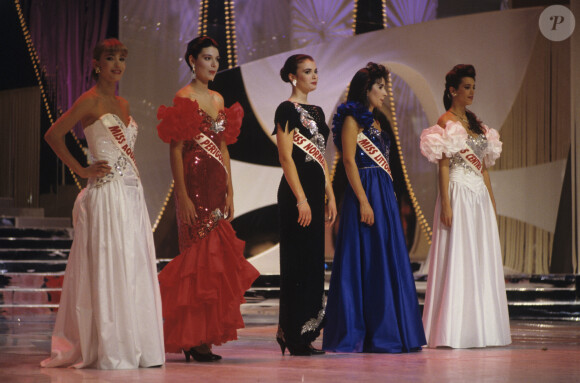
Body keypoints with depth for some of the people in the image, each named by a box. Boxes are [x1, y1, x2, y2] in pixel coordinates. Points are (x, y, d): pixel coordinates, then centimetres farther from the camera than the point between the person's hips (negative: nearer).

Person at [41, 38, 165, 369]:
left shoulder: (123, 104, 17)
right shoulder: (91, 101, -6)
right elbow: (53, 135, -13)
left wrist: (137, 184, 15)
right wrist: (81, 170, -10)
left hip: (132, 193, 8)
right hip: (107, 193, -8)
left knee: (136, 269, 7)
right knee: (110, 269, -7)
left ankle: (135, 346, 12)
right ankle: (110, 351, -3)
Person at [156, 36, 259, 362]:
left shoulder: (218, 99, 16)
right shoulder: (184, 97, -6)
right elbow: (175, 149, -11)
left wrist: (230, 193, 12)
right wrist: (183, 196, -17)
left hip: (217, 187, 7)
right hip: (194, 185, -7)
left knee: (216, 258, 5)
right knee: (199, 258, -7)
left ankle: (205, 337, 9)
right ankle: (194, 340, -3)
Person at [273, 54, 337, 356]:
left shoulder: (316, 111, 17)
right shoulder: (287, 110, -8)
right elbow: (286, 156, -15)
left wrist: (330, 196, 15)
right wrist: (301, 199, -19)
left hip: (315, 191, 9)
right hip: (296, 192, -9)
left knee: (313, 262, 10)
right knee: (298, 262, -7)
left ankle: (296, 333, 16)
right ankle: (296, 338, -3)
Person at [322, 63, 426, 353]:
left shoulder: (377, 120, 19)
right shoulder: (353, 119, -6)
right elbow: (349, 160, -15)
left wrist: (388, 198, 14)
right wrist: (363, 201, -20)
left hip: (385, 195, 9)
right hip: (365, 192, -9)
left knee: (388, 261, 7)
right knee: (364, 262, -7)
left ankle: (384, 333, 12)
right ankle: (355, 334, -2)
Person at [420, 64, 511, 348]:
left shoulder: (475, 124, 17)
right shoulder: (446, 122, -5)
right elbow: (443, 166, -11)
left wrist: (492, 203, 15)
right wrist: (446, 204, -17)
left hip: (481, 197, 8)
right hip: (459, 194, -8)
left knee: (483, 261, 7)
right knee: (457, 260, -8)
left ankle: (479, 329, 12)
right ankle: (452, 332, -5)